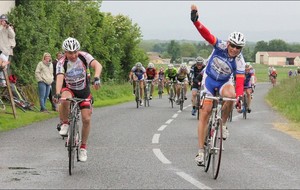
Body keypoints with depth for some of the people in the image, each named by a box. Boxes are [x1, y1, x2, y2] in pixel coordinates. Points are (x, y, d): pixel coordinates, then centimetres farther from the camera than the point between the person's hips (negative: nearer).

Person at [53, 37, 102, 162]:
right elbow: (59, 78, -37)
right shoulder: (61, 63, -24)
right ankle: (64, 124, -11)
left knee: (86, 119, -7)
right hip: (68, 89, -1)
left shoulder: (84, 56, -21)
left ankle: (83, 147, 11)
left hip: (84, 91, 1)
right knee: (65, 100, -38)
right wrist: (57, 94, -54)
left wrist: (96, 78, -55)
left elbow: (97, 65, -35)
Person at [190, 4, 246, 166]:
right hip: (209, 78, 0)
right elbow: (206, 34, -32)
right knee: (205, 111, -9)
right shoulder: (220, 46, -19)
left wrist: (239, 98, -42)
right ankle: (201, 151, -5)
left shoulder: (239, 62, -19)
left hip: (224, 82, 0)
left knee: (230, 95, -36)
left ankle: (223, 124, -10)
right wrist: (195, 21, -49)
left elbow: (240, 82, -26)